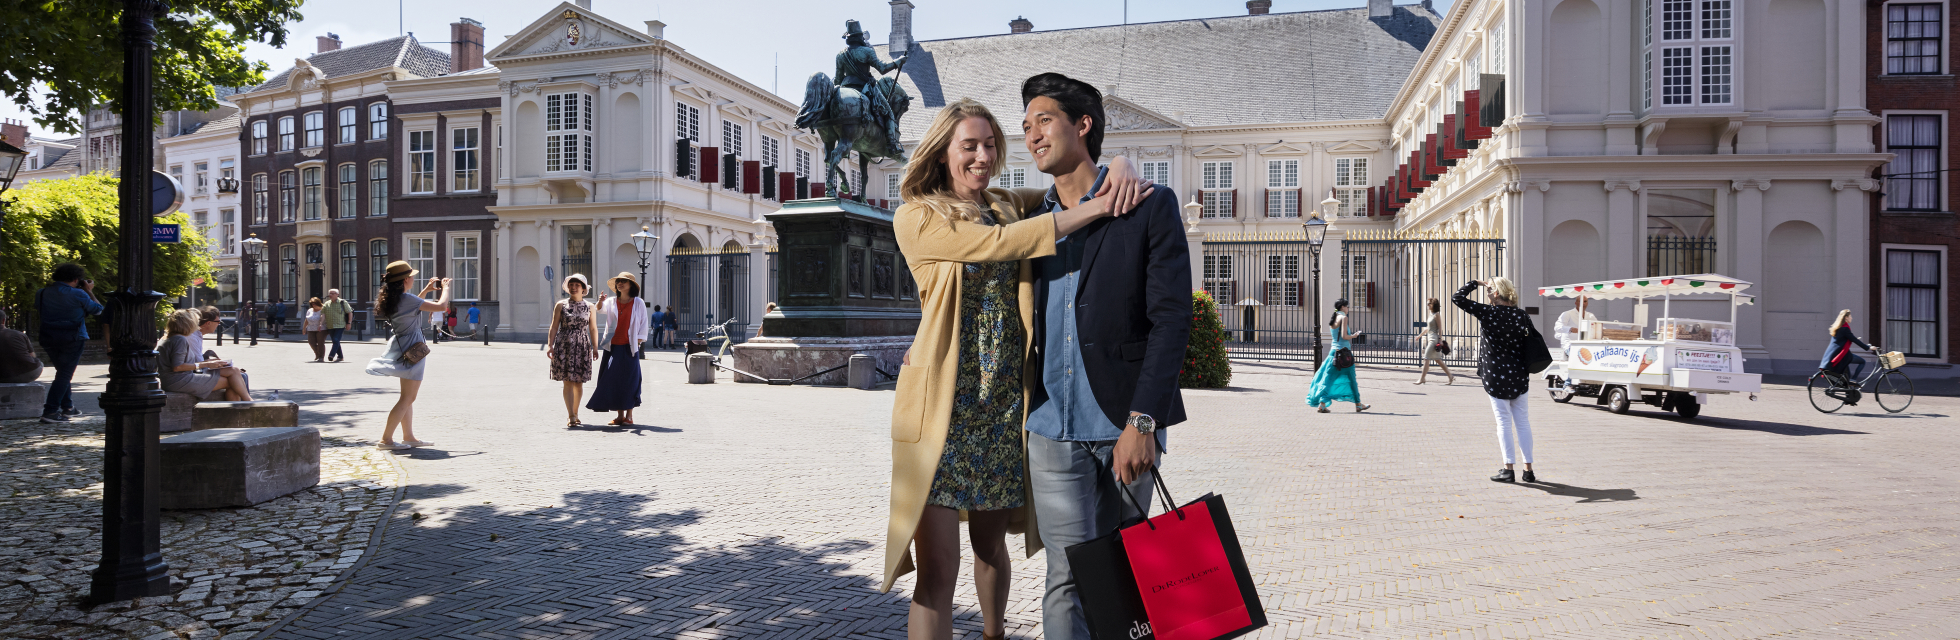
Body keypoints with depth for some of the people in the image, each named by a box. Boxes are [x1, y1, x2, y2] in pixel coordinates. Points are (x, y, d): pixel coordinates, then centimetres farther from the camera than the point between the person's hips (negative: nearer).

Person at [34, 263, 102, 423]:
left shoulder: (42, 293, 4)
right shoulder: (78, 294, -12)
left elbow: (38, 306, 24)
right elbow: (97, 310, 0)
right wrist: (89, 291, 12)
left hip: (49, 339, 6)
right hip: (72, 339, -6)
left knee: (63, 372, 21)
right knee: (65, 375, -3)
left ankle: (67, 407, 26)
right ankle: (50, 411, -11)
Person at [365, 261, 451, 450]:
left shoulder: (394, 299, 6)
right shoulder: (407, 299, -20)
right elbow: (441, 306, -21)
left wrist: (426, 290, 24)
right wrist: (445, 287, -4)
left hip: (401, 349, 10)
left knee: (408, 397, 16)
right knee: (407, 398, -5)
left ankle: (409, 437, 23)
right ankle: (386, 439, -4)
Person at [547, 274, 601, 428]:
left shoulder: (589, 307, 8)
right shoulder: (560, 305, 4)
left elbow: (593, 328, 11)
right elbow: (554, 327, 3)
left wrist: (595, 348, 7)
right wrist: (549, 345, -5)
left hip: (582, 346, 2)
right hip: (564, 346, -2)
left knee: (579, 382, 5)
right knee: (568, 382, -7)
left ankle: (575, 413, 20)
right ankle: (570, 416, -6)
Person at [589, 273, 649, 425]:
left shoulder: (638, 303, 3)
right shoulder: (612, 302, 8)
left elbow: (643, 323, 5)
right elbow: (600, 310, -11)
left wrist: (639, 340, -3)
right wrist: (600, 301, -32)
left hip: (630, 348, -3)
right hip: (613, 347, 3)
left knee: (630, 380, -2)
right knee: (614, 381, 3)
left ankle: (629, 415, 6)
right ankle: (620, 415, 11)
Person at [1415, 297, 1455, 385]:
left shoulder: (1437, 314, -9)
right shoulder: (1431, 314, 15)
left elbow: (1440, 328, -13)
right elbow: (1428, 328, 23)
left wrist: (1440, 339, -17)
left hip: (1434, 339, -9)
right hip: (1430, 338, 9)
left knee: (1426, 359, -9)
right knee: (1438, 360, 11)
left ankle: (1422, 378, -7)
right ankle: (1450, 376, 16)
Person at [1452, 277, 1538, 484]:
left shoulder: (1488, 312, -12)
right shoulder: (1522, 315, 1)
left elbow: (1457, 298, -9)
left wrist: (1475, 283, 4)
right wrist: (1526, 369, 15)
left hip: (1496, 375, -4)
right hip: (1519, 375, 4)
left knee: (1504, 422, 2)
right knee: (1523, 422, 9)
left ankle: (1508, 469, 2)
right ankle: (1528, 470, 13)